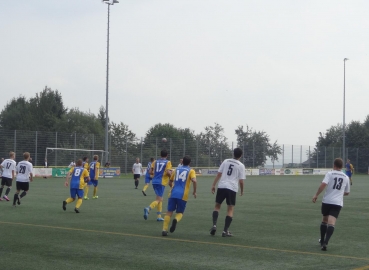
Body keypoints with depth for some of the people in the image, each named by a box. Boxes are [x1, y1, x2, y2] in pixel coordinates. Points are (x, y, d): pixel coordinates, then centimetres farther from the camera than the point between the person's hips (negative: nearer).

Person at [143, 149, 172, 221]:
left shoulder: (155, 162, 12)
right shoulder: (168, 162, -1)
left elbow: (150, 172, 6)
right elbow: (168, 172, -14)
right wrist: (171, 175, 8)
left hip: (155, 181, 6)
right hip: (162, 182, -6)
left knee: (160, 199, 17)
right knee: (158, 199, -7)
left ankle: (159, 216, 14)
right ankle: (148, 208, -33)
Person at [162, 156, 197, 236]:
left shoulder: (177, 169, 19)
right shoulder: (191, 171, 7)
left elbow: (170, 182, 25)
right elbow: (194, 181, -12)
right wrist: (194, 192, 0)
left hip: (173, 194, 2)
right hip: (183, 195, -2)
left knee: (169, 212, 6)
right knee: (180, 213, 11)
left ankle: (164, 230, -8)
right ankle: (176, 220, -24)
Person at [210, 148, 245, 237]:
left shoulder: (226, 161, 10)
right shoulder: (241, 166, 3)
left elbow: (219, 174, 5)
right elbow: (241, 180, -1)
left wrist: (213, 185, 8)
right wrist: (242, 190, 15)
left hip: (221, 186, 2)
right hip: (232, 188, -2)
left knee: (217, 206, 15)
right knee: (230, 209, 6)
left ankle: (214, 225, -4)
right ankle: (225, 231, 0)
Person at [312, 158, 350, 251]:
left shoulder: (330, 174, 0)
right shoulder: (346, 178, 12)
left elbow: (323, 184, -16)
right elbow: (347, 192, 22)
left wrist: (316, 195, -9)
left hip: (327, 201, 0)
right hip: (338, 203, 0)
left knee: (325, 220, 21)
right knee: (331, 223, -11)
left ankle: (322, 241, 32)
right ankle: (325, 242, -28)